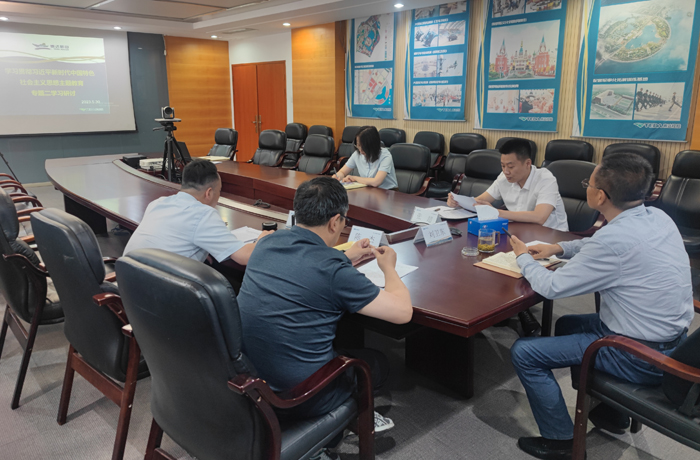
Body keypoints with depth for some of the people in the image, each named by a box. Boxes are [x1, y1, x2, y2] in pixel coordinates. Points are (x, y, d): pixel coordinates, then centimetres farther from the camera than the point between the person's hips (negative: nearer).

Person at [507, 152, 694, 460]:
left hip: (641, 357, -9)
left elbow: (552, 287, -20)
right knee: (567, 324, 28)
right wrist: (559, 247, 10)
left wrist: (524, 257, -2)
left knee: (523, 353, -6)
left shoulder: (616, 238, -30)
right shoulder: (657, 217, -3)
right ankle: (611, 412, 35)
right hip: (672, 339, 9)